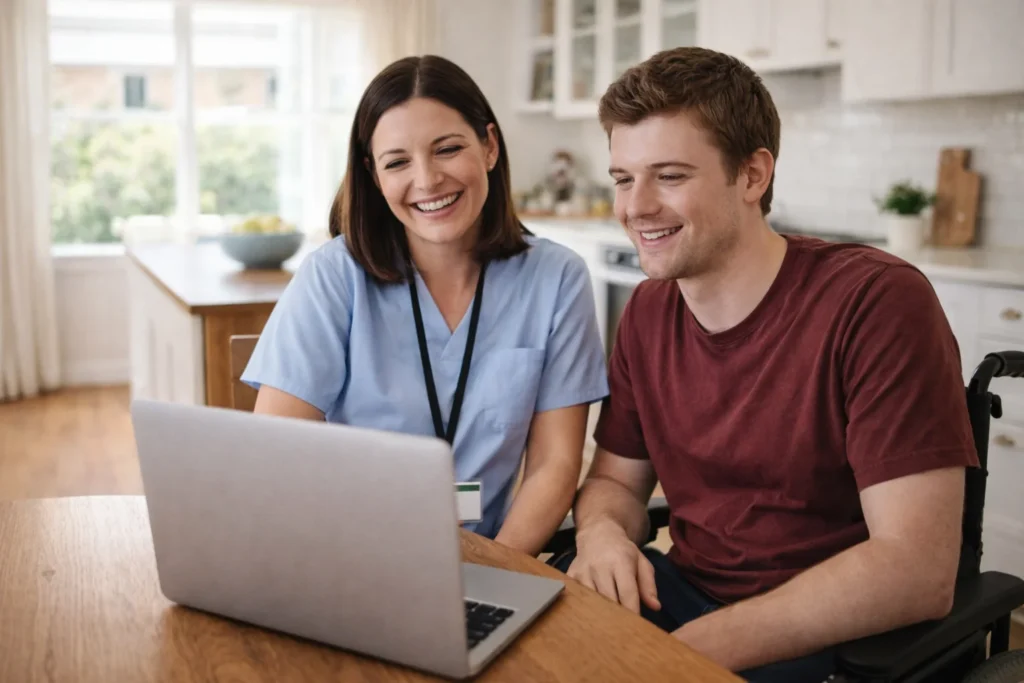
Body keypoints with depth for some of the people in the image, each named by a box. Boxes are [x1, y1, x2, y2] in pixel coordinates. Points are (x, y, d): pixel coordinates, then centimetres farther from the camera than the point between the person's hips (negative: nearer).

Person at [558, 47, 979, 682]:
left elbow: (917, 571, -23)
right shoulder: (647, 311, 2)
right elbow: (618, 478, 10)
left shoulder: (878, 301, -18)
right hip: (680, 593, 6)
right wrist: (601, 532, -14)